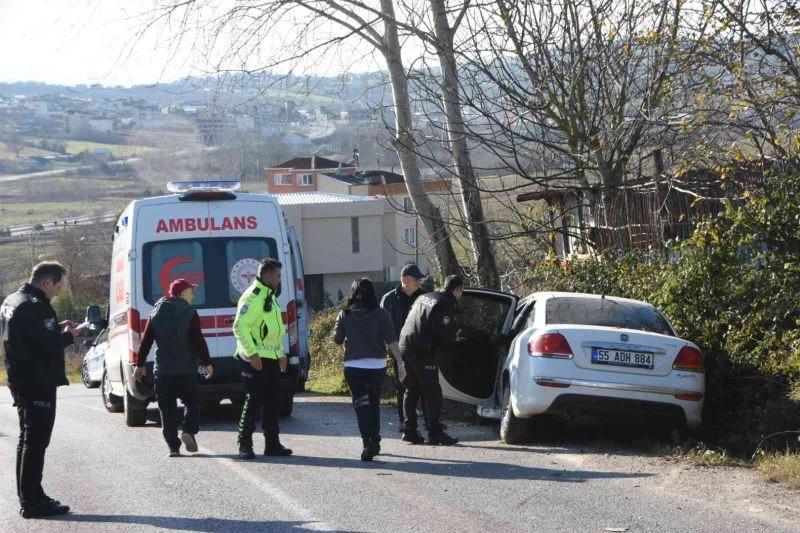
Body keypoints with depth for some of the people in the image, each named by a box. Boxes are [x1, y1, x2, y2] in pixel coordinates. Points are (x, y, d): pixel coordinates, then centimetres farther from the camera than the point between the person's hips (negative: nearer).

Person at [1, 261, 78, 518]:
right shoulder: (36, 306, -20)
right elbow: (48, 345, -24)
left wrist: (57, 328, 9)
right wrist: (68, 334, -6)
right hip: (38, 383, -10)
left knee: (28, 439, 17)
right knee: (36, 441, -7)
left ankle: (29, 496, 24)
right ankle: (32, 502, -6)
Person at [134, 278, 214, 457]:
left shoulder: (156, 313, 8)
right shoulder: (189, 313, -5)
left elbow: (146, 341, 8)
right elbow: (198, 341, -9)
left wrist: (140, 365, 13)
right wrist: (207, 363, -1)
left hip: (163, 369, 3)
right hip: (186, 369, -3)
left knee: (167, 408, 6)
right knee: (192, 402, 11)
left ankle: (173, 446, 1)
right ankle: (189, 431, -11)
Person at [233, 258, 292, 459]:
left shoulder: (270, 297, 20)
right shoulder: (252, 297, -13)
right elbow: (240, 326, -20)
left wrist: (281, 353, 24)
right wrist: (252, 353, -25)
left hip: (271, 359, 10)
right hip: (255, 359, -10)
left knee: (273, 401, 10)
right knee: (253, 401, -7)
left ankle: (272, 444, 16)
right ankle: (245, 445, -2)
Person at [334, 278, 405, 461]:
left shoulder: (345, 315, -4)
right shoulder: (381, 314, -5)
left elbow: (337, 339, -1)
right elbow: (392, 341, -7)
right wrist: (400, 363, -4)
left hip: (353, 367, -1)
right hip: (377, 366, 2)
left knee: (361, 405, -3)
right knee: (374, 404, 18)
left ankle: (368, 443, -19)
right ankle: (375, 441, 26)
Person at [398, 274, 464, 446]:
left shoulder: (424, 297, 20)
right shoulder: (447, 305, -6)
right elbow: (440, 331, -18)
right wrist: (454, 335, 2)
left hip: (405, 346, 8)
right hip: (421, 352, -8)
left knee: (411, 390, 16)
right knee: (432, 391, -2)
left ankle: (409, 430, 16)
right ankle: (435, 433, -4)